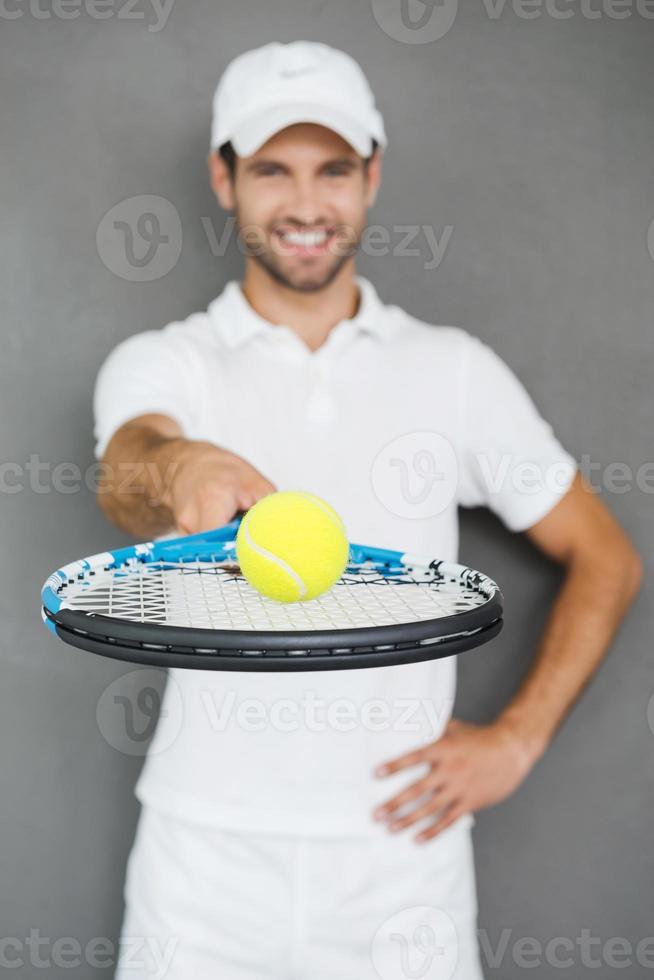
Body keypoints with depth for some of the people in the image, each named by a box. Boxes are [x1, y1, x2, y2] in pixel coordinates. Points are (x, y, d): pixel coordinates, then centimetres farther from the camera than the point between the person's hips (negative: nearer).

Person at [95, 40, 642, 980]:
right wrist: (178, 470, -46)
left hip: (400, 845, 1)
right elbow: (126, 474, -23)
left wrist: (517, 738, -3)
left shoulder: (457, 369, 2)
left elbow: (604, 559, 7)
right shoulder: (159, 362, 0)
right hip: (207, 854, 0)